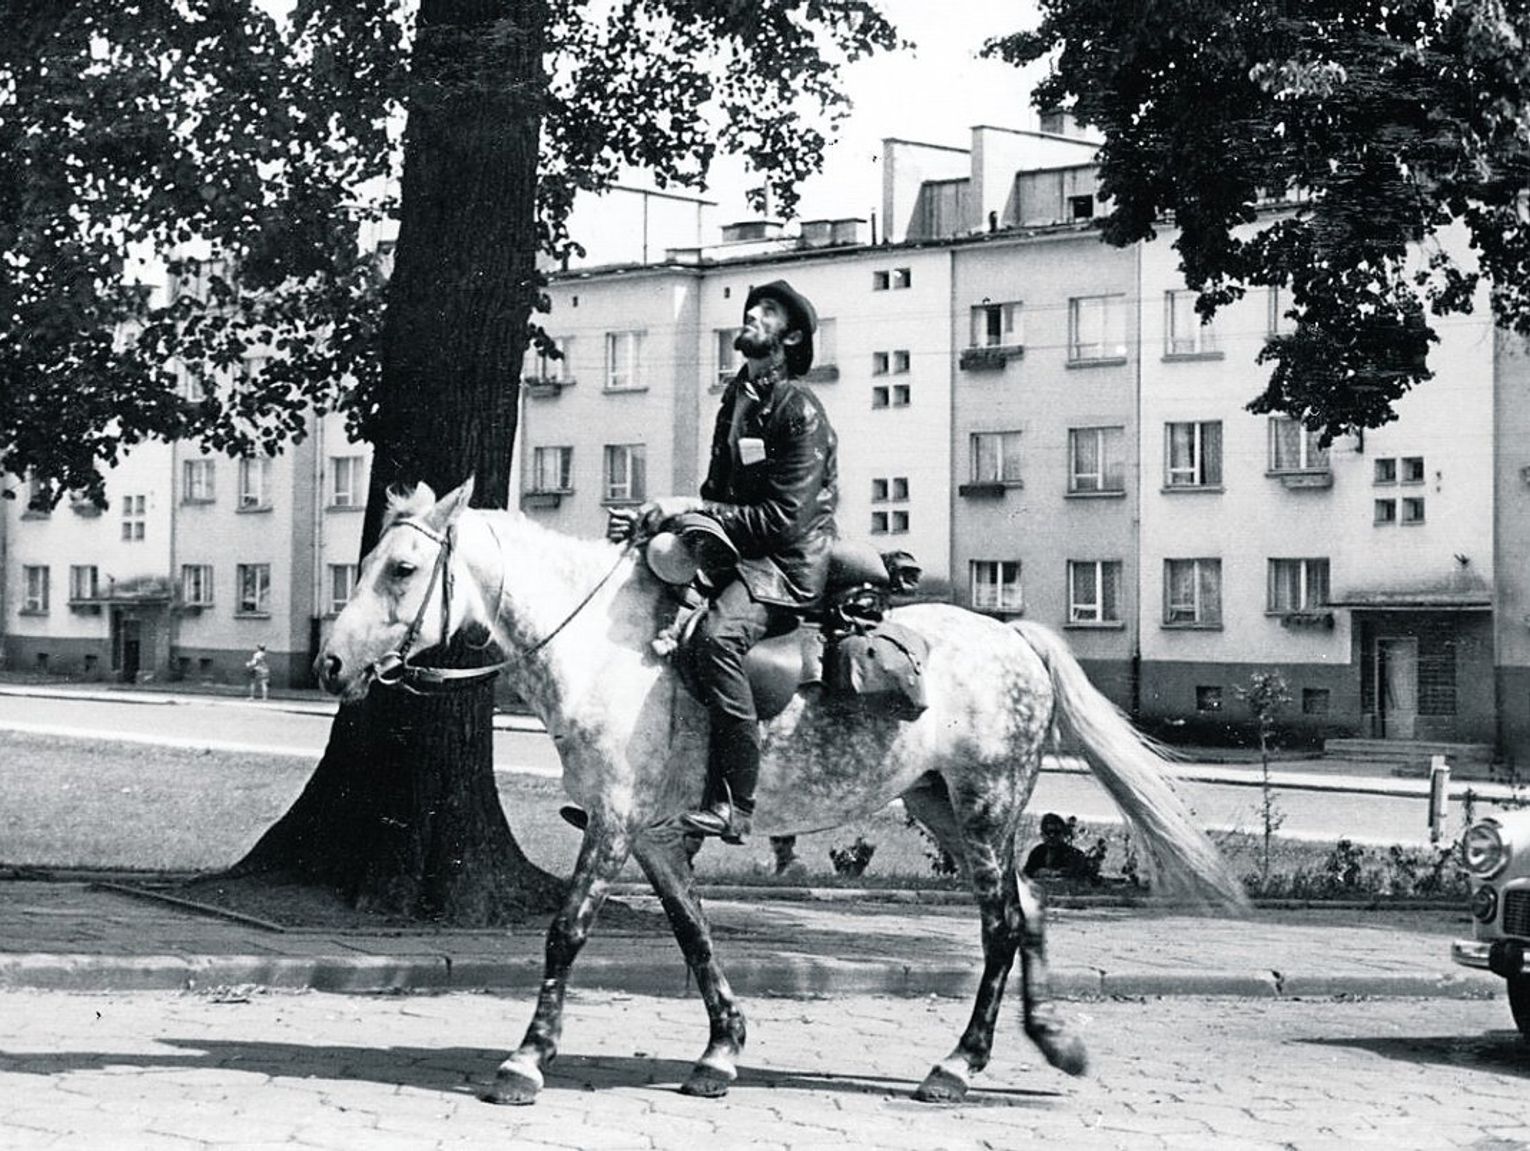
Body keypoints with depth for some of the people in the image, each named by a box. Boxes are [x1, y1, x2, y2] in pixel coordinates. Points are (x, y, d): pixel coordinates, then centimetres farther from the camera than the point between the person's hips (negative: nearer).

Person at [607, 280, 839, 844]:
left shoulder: (799, 411, -11)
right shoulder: (738, 399, 16)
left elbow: (783, 520, -18)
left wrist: (693, 507, -18)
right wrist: (650, 516, 3)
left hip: (791, 564, -10)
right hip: (736, 553, 10)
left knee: (717, 633, -36)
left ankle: (732, 803, -33)